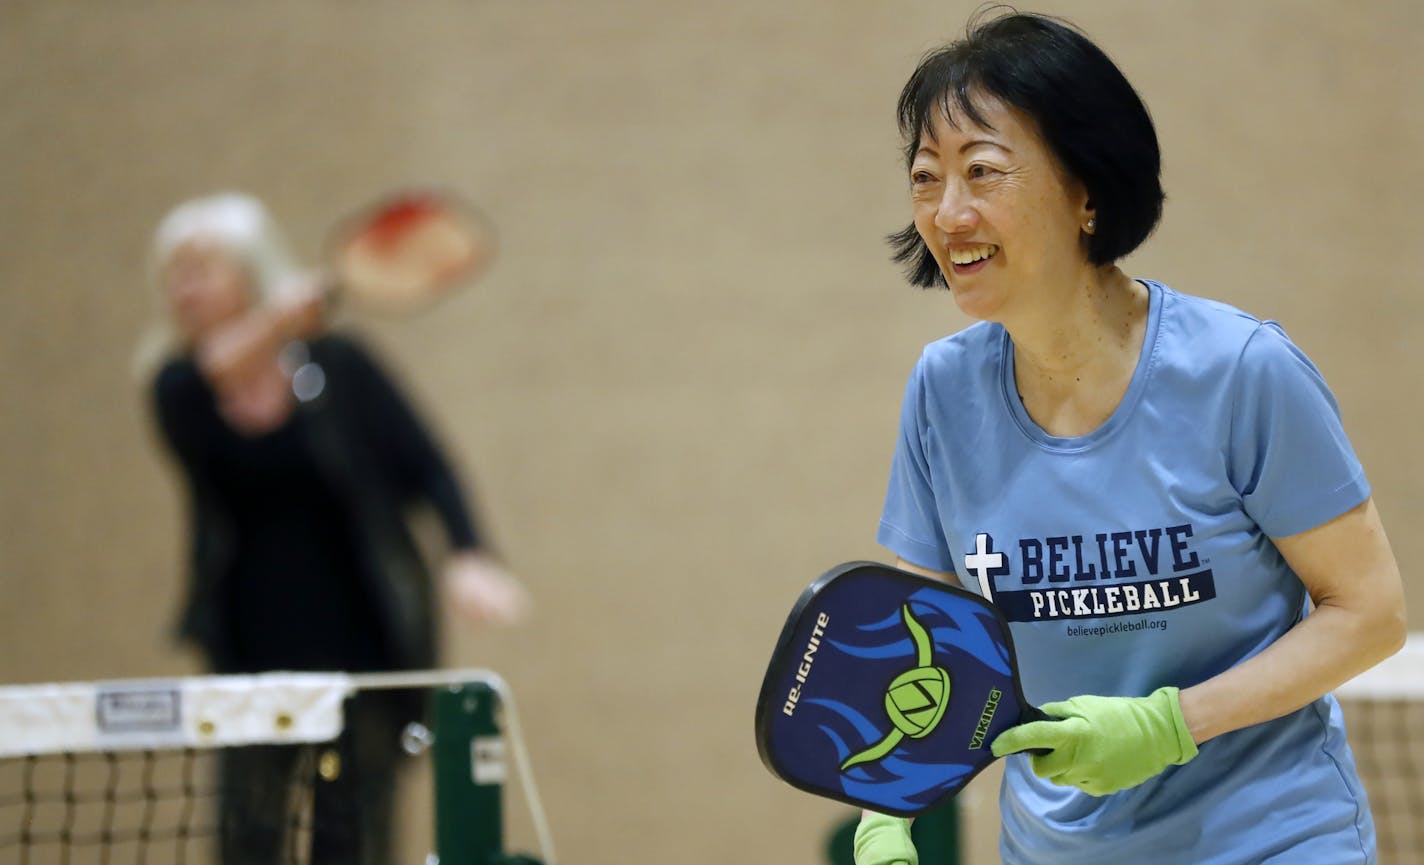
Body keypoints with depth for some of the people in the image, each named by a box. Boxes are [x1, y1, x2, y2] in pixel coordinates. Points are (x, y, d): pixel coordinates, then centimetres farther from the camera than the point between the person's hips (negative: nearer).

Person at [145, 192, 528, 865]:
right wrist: (267, 330, -40)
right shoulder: (184, 387, 2)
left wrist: (468, 557, -21)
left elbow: (426, 468, -4)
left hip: (359, 650, -2)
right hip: (252, 654, 2)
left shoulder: (336, 367, -3)